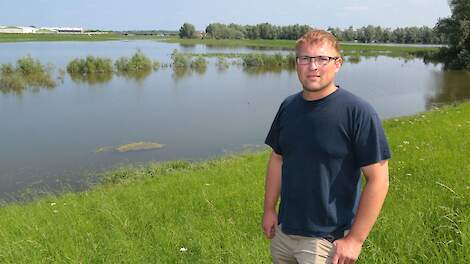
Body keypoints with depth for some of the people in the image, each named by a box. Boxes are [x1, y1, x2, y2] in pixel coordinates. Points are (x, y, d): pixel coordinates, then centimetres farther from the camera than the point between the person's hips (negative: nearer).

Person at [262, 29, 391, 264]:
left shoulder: (358, 112, -16)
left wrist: (355, 239, -15)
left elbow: (378, 179, -15)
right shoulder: (288, 106, 2)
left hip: (328, 241, -5)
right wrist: (269, 209, 8)